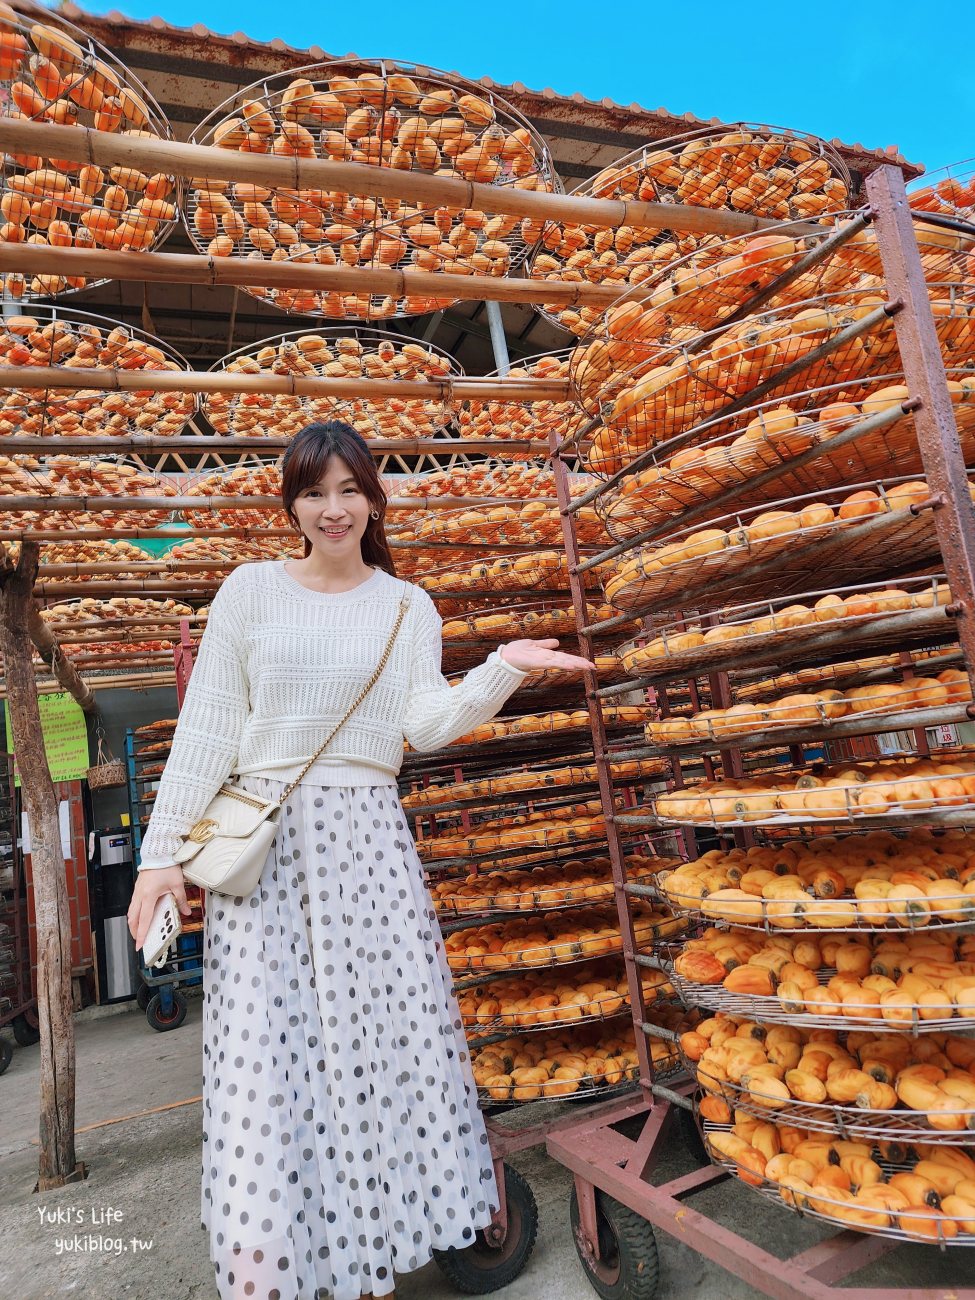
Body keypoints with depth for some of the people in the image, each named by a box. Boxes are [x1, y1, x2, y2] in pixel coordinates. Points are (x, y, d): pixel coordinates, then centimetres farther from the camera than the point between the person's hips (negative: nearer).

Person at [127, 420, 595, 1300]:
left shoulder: (408, 607, 7)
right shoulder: (251, 590, 3)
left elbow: (429, 724, -3)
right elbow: (208, 727, 1)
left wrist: (504, 669, -18)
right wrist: (164, 850, -2)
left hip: (368, 835, 2)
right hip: (261, 838, -1)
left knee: (388, 1032, 5)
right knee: (263, 1047, 0)